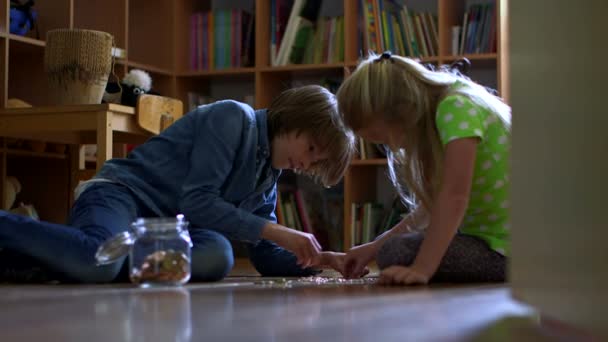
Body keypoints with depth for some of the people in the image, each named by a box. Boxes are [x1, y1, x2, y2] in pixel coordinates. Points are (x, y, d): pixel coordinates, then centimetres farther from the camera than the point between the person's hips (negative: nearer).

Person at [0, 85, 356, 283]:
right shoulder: (235, 118, -7)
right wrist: (276, 232, -16)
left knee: (217, 257, -29)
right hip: (120, 194, -9)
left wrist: (322, 259, 4)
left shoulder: (269, 174, 19)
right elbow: (196, 201, -16)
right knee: (96, 261, -45)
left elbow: (268, 258, 21)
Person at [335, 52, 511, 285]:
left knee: (397, 255, -21)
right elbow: (434, 206, 11)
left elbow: (455, 196, -29)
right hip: (485, 236, 10)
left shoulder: (456, 108, -19)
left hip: (506, 248, -10)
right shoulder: (435, 112, 8)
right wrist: (374, 248, 9)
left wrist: (422, 268, -34)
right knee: (389, 248, 19)